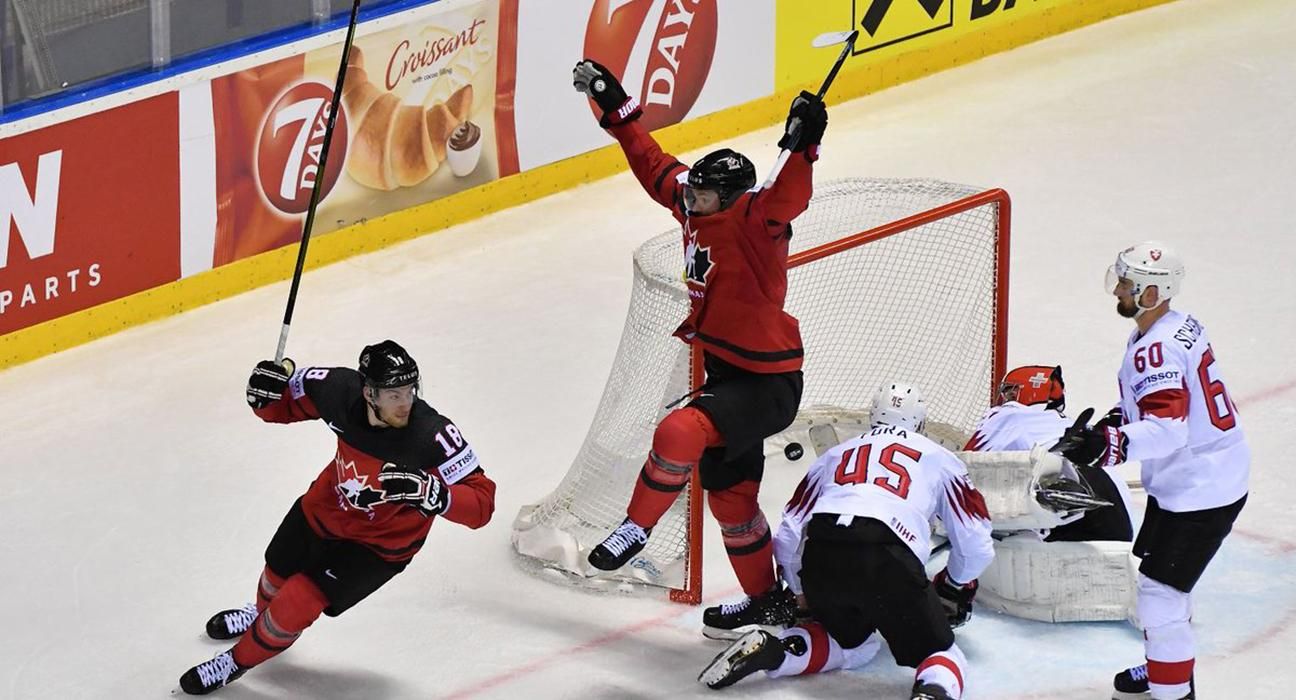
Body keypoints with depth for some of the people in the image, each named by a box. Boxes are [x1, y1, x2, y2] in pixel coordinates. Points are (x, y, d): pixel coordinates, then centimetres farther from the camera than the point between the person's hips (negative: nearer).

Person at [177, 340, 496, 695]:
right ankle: (263, 614, 65)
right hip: (326, 507, 5)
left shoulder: (432, 436, -37)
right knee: (277, 574, 27)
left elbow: (481, 503, -33)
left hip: (380, 542, -5)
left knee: (297, 603, -9)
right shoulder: (342, 389, -26)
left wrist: (431, 493, -51)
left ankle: (240, 660, 22)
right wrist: (273, 380, -30)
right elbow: (285, 404, -7)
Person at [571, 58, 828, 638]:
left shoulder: (754, 221, -19)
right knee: (727, 488, 16)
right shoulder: (695, 207, 4)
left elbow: (788, 199, -40)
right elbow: (654, 166, 16)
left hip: (767, 383, -10)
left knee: (681, 434, -30)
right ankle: (767, 600, 27)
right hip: (725, 371, 10)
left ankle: (636, 527, -11)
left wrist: (802, 148, -55)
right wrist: (615, 108, 16)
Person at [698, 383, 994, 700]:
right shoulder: (940, 459, 26)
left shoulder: (836, 454, 32)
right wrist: (956, 587, 46)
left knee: (854, 642, 28)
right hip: (888, 560, -4)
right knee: (940, 653, 7)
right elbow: (976, 542, 26)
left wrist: (804, 595, 44)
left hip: (819, 557, 4)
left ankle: (770, 650, 4)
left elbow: (789, 537, 29)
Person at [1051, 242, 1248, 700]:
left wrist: (1109, 444, -48)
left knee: (1160, 591, -9)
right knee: (1159, 575, 25)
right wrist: (1122, 419, 17)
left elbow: (1168, 429, -37)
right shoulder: (1179, 326, 8)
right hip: (1197, 478, 11)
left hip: (1200, 489, -11)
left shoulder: (1157, 350, -25)